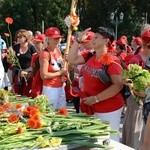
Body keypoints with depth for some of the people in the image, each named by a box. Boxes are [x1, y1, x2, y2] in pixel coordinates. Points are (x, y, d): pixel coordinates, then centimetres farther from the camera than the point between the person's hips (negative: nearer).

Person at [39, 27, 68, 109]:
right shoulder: (45, 54, -16)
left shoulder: (58, 51, 8)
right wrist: (60, 73, -14)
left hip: (61, 87, 8)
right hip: (50, 89, -8)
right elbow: (44, 75, -22)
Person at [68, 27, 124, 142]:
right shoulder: (89, 55, 3)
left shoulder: (111, 61, -19)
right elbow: (72, 60, 5)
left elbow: (118, 85, -23)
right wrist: (78, 40, -1)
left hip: (109, 110, -7)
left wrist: (96, 98, -23)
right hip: (92, 108, 7)